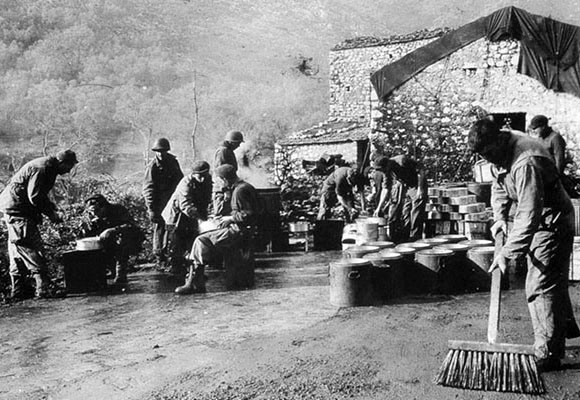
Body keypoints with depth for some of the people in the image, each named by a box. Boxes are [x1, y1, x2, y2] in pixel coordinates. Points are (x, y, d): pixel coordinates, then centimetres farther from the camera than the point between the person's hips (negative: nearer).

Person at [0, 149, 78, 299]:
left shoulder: (49, 168, 13)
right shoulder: (41, 169, -20)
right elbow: (34, 197, -25)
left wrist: (52, 208, 9)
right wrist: (51, 213, -16)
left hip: (14, 208, 11)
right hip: (16, 209, -11)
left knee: (18, 251, 12)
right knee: (31, 247, -12)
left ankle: (18, 291, 17)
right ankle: (42, 289, -13)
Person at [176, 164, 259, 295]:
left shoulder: (241, 190, -16)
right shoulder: (243, 187, 16)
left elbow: (249, 215, -23)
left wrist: (230, 218, -10)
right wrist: (227, 217, 13)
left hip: (240, 232, -11)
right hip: (240, 230, 11)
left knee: (202, 241, -14)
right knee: (201, 239, 6)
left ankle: (193, 284, -8)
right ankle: (198, 283, -1)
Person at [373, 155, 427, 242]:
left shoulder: (402, 161, -27)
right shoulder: (388, 171, -6)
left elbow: (421, 172, -22)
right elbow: (386, 189, 0)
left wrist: (420, 189, -24)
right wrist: (379, 207, -4)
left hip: (417, 185, -7)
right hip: (404, 187, 7)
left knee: (416, 212, -12)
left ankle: (415, 236, -7)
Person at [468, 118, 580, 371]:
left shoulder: (526, 163, -34)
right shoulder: (503, 150, -3)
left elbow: (529, 215, -37)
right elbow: (499, 186, 13)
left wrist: (507, 252, -38)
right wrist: (500, 216, -3)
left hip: (551, 224, -10)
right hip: (540, 223, 10)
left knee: (541, 286, -8)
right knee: (553, 279, 25)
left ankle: (547, 354, 2)